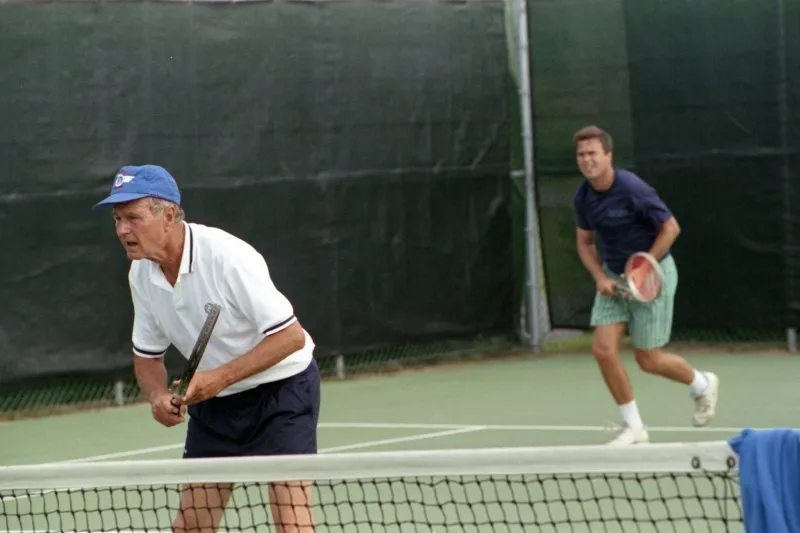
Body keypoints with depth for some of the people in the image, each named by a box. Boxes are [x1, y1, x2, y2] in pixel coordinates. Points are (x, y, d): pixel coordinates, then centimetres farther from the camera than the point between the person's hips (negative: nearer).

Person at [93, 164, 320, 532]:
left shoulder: (228, 257, -26)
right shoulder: (141, 275, -5)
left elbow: (291, 336, -24)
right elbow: (147, 355, 8)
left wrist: (222, 376, -30)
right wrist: (158, 397, -14)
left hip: (281, 387, -7)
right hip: (214, 402, 7)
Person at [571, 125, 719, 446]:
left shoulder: (633, 190, -23)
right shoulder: (583, 197, -2)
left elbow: (670, 228, -17)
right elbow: (585, 242, 11)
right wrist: (600, 277, -6)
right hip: (613, 277, 6)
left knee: (648, 360, 0)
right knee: (603, 348, -9)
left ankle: (702, 384, 31)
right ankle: (634, 427, 3)